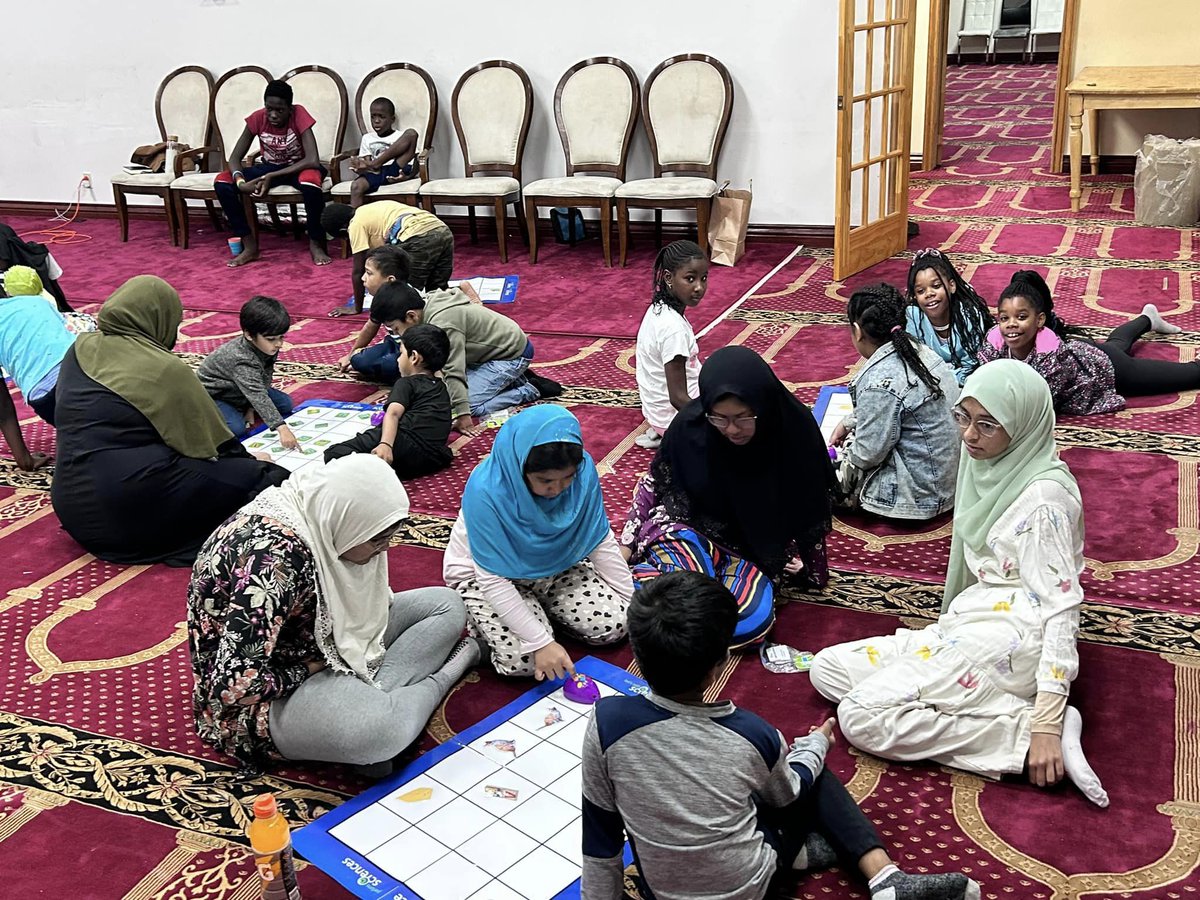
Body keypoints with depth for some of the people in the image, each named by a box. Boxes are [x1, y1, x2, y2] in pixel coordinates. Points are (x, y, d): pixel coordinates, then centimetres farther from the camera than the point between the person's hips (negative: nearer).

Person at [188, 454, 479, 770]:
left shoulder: (318, 511, -7)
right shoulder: (275, 557, -33)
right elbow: (234, 683, -34)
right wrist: (308, 671, -18)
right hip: (267, 700, -9)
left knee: (445, 604, 5)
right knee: (381, 726, -36)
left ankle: (371, 694, -10)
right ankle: (439, 678, -6)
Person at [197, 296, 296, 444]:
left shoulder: (269, 348, -16)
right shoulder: (241, 359, -40)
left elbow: (264, 382, -4)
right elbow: (257, 396, -49)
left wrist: (251, 408, -11)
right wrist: (281, 428, -56)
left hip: (238, 393, 8)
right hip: (212, 395, -8)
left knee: (285, 404, 3)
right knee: (236, 428, -29)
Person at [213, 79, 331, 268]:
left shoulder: (299, 115, -24)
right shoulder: (257, 118, -16)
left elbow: (312, 160, -32)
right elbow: (234, 158, -13)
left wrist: (271, 177, -33)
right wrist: (240, 181, -36)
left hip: (299, 167, -4)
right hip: (269, 167, 4)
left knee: (311, 184, -41)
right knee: (222, 182, -19)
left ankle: (315, 243, -18)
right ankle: (249, 245, -10)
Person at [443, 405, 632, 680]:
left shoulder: (582, 471, -22)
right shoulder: (486, 491, -34)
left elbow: (601, 542, -9)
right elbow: (493, 581, -29)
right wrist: (541, 642, -32)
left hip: (552, 567, 5)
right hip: (487, 576, -4)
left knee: (614, 625, -9)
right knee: (524, 659, -24)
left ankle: (542, 612, 16)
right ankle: (479, 622, 7)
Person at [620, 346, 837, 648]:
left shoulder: (795, 429, -16)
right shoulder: (689, 426, -17)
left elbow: (810, 506, 1)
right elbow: (653, 484, 0)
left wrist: (797, 559, 3)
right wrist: (626, 545, -5)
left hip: (752, 549, 2)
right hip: (691, 529, -2)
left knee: (755, 617, -29)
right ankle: (640, 571, -2)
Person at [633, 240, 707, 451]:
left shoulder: (659, 309, -2)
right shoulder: (673, 327, -28)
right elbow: (678, 398, -26)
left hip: (660, 407, 8)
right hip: (677, 415, -8)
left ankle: (662, 434, 16)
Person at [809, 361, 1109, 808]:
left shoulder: (1044, 495, -17)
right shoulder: (988, 464, 7)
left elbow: (1061, 606, -20)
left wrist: (1046, 724, -24)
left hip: (1008, 638, -9)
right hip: (966, 625, 9)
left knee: (861, 718, -20)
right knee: (827, 668, 1)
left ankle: (1025, 729, -14)